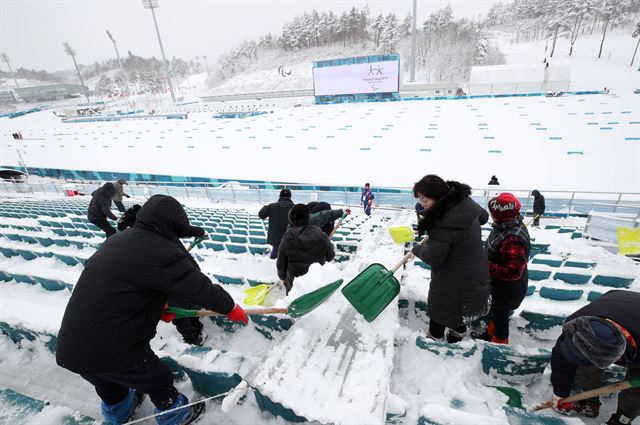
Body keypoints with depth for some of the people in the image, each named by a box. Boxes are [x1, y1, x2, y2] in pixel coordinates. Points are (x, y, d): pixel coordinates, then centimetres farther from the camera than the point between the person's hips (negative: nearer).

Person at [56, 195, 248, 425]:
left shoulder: (115, 241, 4)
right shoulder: (164, 253, -22)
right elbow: (202, 288, -14)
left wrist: (157, 307, 20)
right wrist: (232, 308, 2)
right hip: (114, 351, -7)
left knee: (107, 380, 35)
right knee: (159, 381, 19)